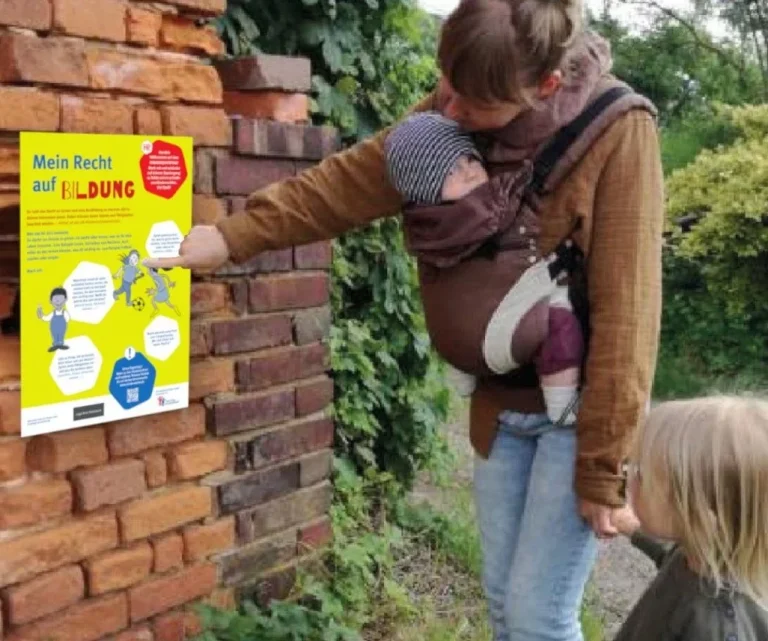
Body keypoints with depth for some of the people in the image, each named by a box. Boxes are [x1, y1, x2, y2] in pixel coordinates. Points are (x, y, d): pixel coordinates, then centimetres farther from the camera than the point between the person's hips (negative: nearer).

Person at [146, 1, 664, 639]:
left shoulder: (618, 132, -21)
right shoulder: (455, 112, -5)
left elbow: (624, 310, -21)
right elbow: (346, 183, -2)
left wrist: (601, 469, -17)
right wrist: (231, 236, -12)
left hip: (579, 402, -5)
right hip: (500, 400, 5)